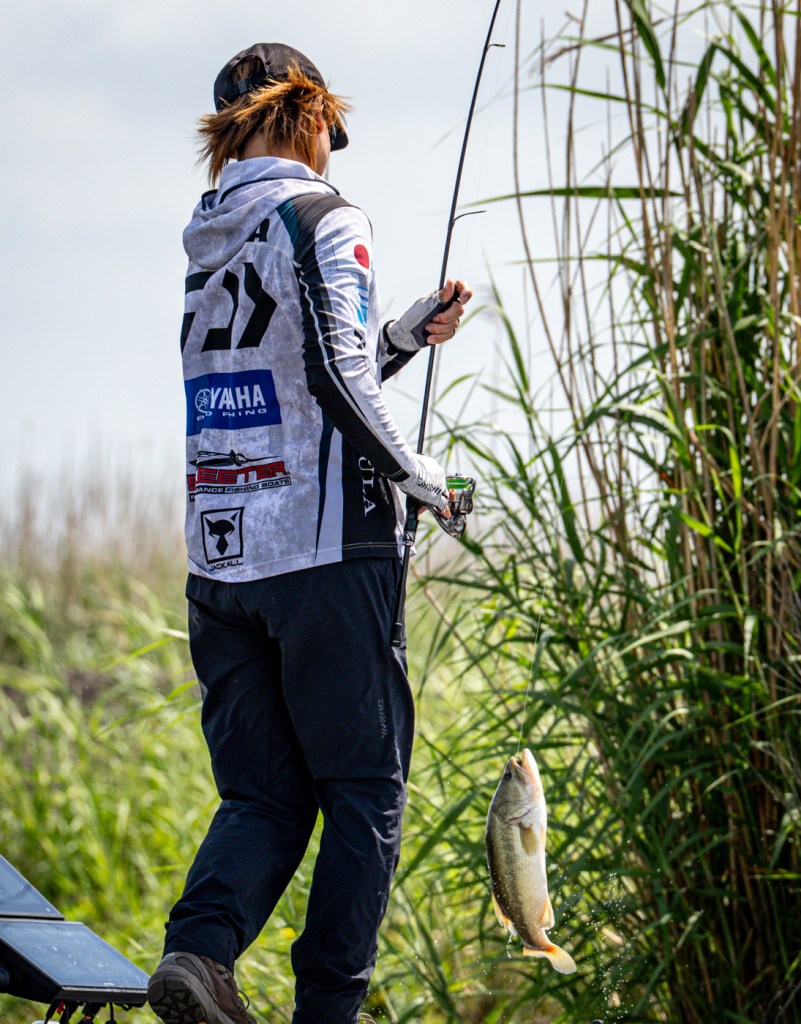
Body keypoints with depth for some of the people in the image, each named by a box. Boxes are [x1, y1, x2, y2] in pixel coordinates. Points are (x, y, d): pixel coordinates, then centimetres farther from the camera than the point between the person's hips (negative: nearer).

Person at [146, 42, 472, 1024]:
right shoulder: (324, 218, -6)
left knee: (263, 794, 9)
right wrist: (419, 477, -3)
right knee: (365, 793, 3)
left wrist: (407, 334, 22)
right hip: (324, 549, -7)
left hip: (220, 558, 7)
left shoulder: (208, 243, 16)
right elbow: (338, 380, -17)